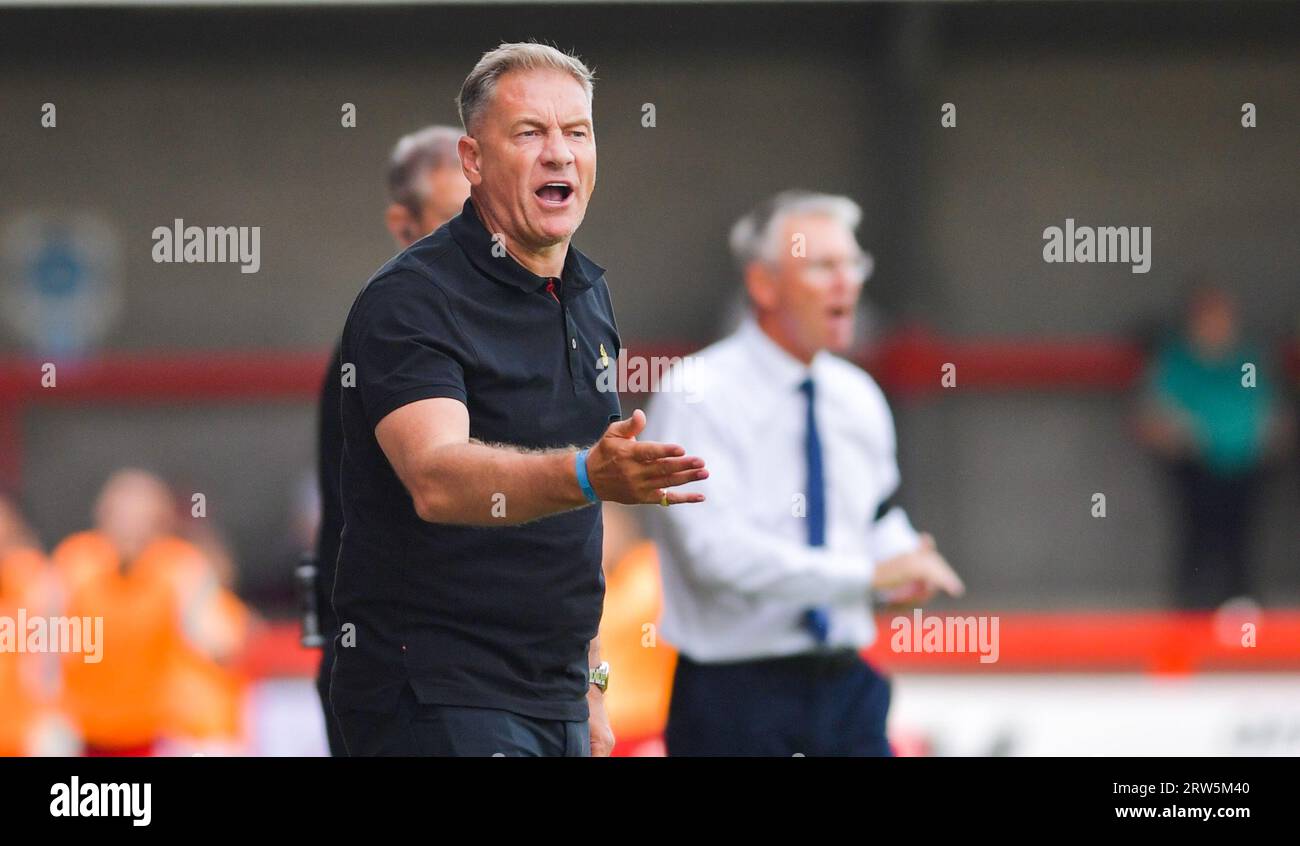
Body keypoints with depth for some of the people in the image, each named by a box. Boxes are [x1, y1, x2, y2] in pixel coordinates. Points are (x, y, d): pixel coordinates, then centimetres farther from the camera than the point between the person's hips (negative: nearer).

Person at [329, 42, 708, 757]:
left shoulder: (589, 294, 14)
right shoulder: (410, 299, -12)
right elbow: (436, 480, -30)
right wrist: (586, 476, -45)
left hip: (555, 697, 8)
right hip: (437, 696, -8)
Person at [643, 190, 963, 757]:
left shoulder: (858, 399, 12)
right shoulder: (697, 396, -10)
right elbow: (718, 547, -21)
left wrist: (903, 561, 0)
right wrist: (869, 573, -25)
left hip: (847, 687, 5)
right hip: (736, 700, -5)